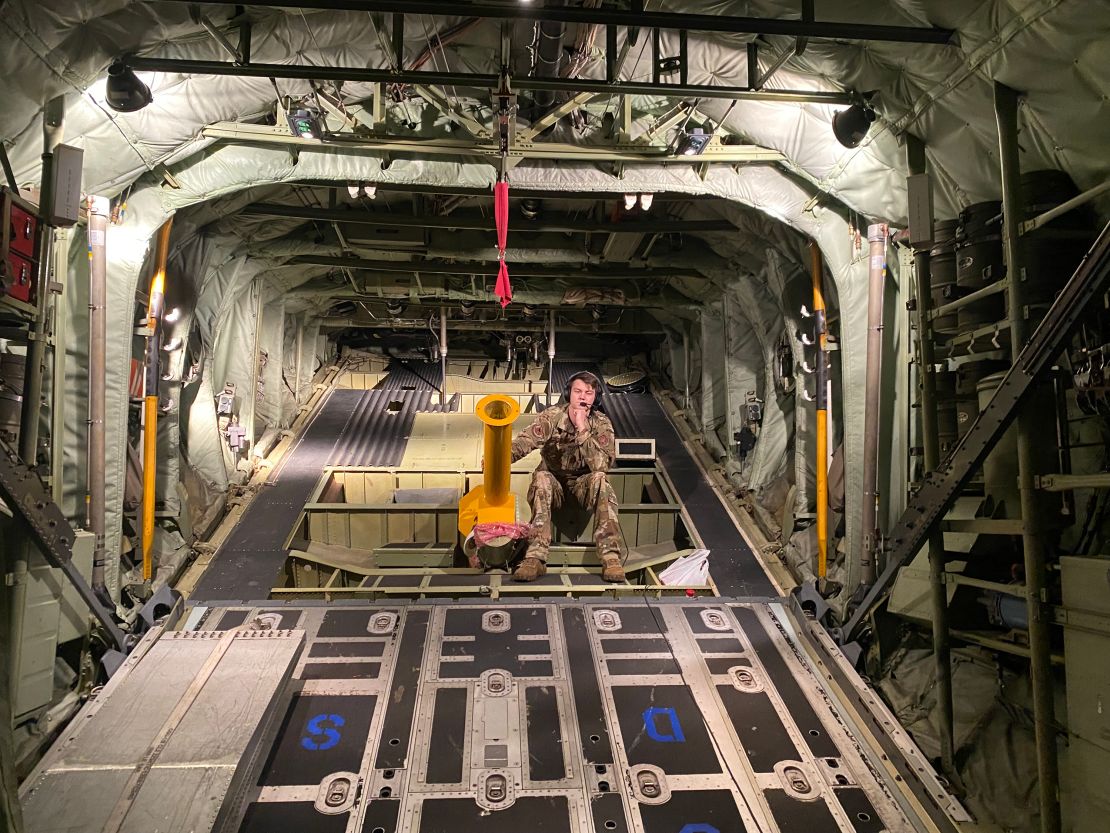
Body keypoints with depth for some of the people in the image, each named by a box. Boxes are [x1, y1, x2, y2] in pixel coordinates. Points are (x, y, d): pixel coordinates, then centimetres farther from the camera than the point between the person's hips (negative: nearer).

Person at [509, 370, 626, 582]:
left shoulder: (602, 424, -10)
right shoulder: (552, 416, -10)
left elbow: (602, 465, -25)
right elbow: (524, 442, -26)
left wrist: (583, 429, -31)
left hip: (584, 483, 0)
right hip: (554, 481, 0)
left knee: (600, 478, -32)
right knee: (541, 478, -33)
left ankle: (610, 558, -34)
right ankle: (536, 558, -37)